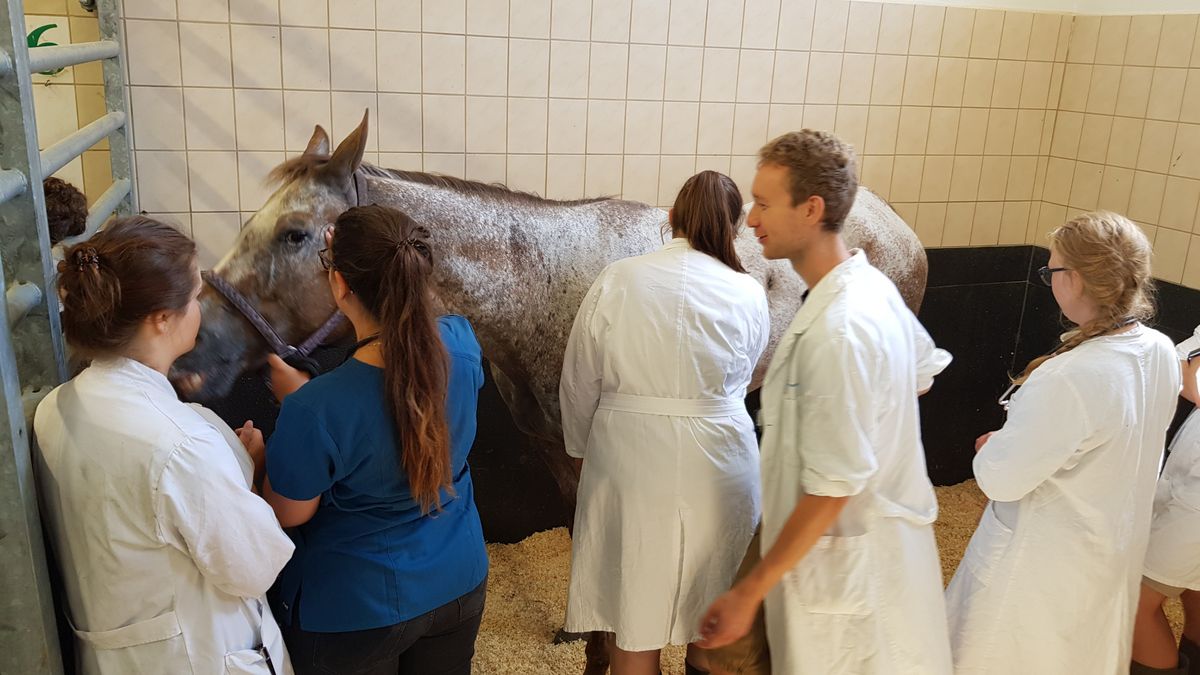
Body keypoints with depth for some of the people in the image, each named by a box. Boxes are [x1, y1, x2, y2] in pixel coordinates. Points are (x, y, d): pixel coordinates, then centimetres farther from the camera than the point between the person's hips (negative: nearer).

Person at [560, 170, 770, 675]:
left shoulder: (616, 280, -9)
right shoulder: (748, 294, -6)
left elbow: (579, 383, -3)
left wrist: (581, 448, 14)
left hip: (628, 459, 0)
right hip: (716, 462, 1)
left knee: (634, 601, 15)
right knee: (711, 604, 22)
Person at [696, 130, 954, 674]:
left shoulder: (837, 333, -30)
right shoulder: (870, 285, -2)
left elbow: (831, 491, -28)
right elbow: (925, 369, 16)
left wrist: (749, 593, -22)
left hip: (841, 560, -9)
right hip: (879, 537, 9)